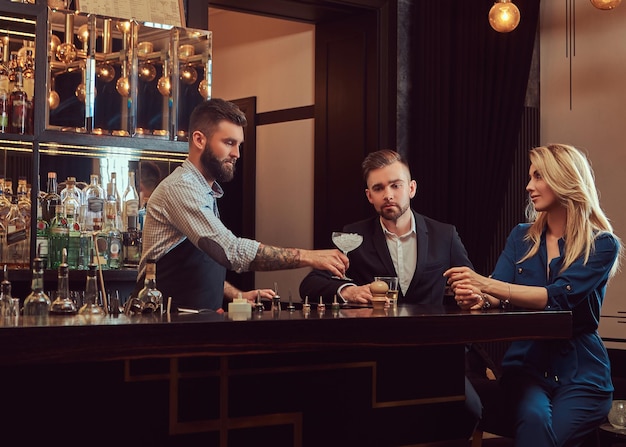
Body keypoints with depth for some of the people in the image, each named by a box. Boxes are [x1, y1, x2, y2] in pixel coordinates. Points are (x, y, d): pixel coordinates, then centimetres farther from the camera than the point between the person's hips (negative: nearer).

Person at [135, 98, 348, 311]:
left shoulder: (208, 192, 15)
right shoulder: (180, 187, -15)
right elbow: (232, 251, -26)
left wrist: (237, 295, 8)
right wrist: (307, 257, -25)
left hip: (196, 319, 8)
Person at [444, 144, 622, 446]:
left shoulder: (602, 244, -4)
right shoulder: (521, 237, 10)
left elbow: (559, 297, -19)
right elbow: (499, 295, -1)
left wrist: (487, 285, -28)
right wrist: (478, 296, -26)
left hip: (579, 373, -2)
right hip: (526, 364, 2)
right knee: (534, 419, -31)